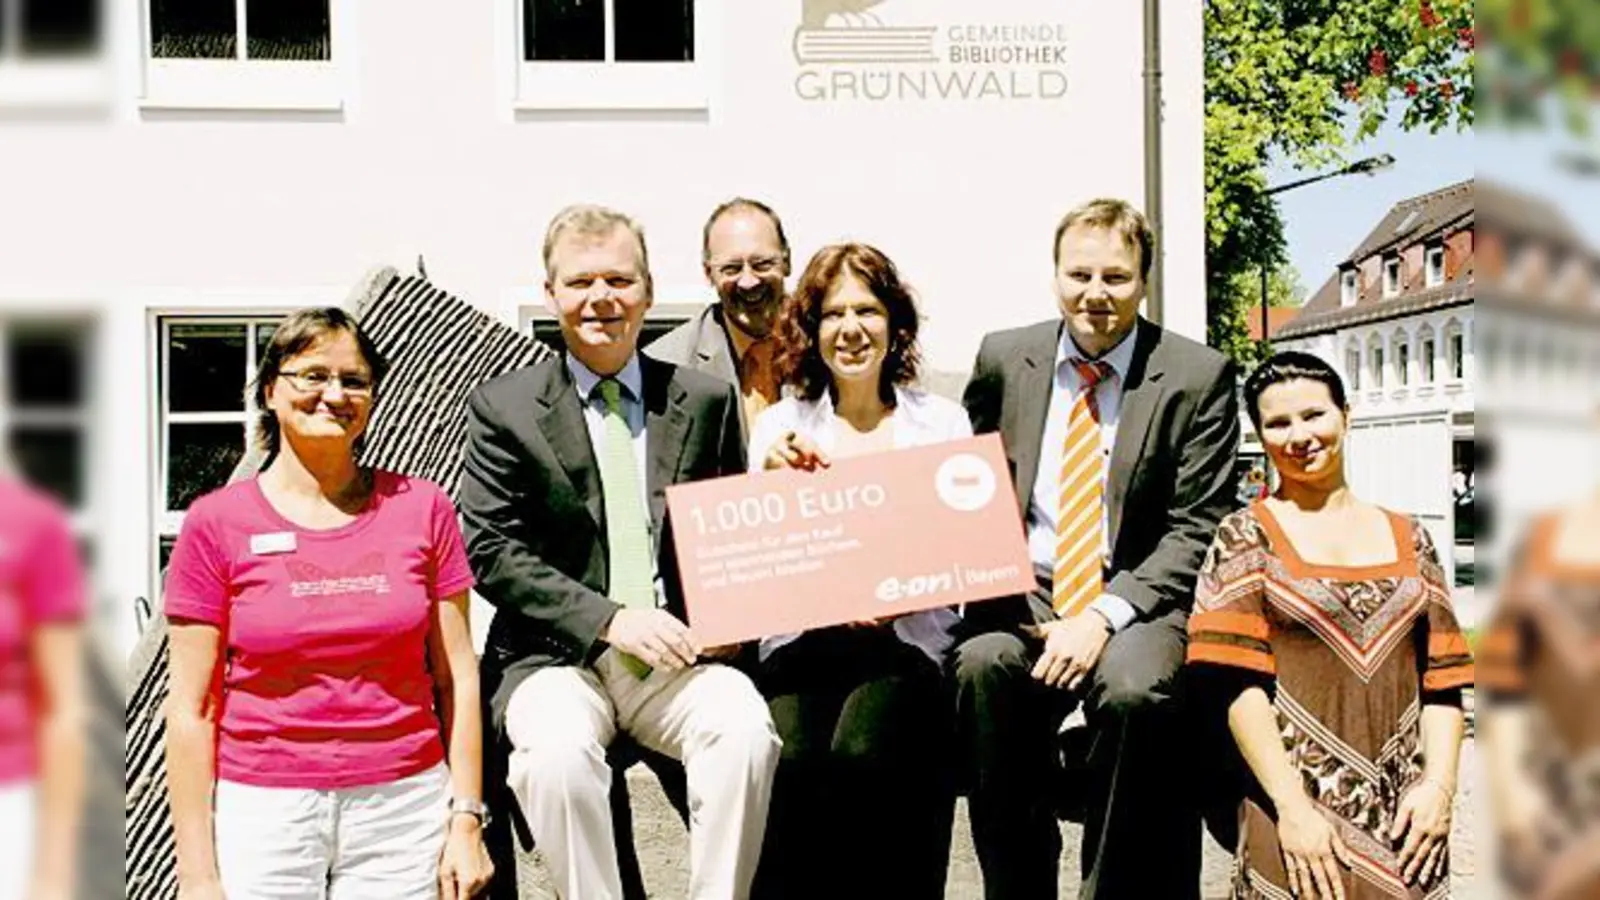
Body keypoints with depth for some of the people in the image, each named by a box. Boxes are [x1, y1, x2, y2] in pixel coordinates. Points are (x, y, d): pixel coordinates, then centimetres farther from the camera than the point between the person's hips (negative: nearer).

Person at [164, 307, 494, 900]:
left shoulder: (421, 508, 3)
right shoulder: (216, 523, -1)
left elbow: (457, 677, 4)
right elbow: (192, 707, -1)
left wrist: (467, 819, -1)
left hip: (405, 808, 1)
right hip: (262, 812, -1)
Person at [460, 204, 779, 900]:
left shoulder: (706, 401, 12)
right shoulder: (503, 408, 5)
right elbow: (490, 552, -2)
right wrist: (609, 619, -13)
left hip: (678, 656, 2)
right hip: (559, 657, -1)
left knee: (745, 728, -29)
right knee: (555, 747, -33)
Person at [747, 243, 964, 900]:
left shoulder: (942, 421, 12)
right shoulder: (779, 426, 14)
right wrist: (774, 481, -9)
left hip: (905, 639, -1)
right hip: (801, 638, 1)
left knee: (861, 754, -30)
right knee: (792, 761, -29)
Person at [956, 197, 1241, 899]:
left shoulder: (1198, 377, 1)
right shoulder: (1004, 359, 9)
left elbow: (1195, 531, -4)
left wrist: (1103, 615, -16)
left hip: (1136, 603, -2)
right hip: (1022, 598, 2)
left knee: (1134, 688, -34)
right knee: (982, 664, -30)